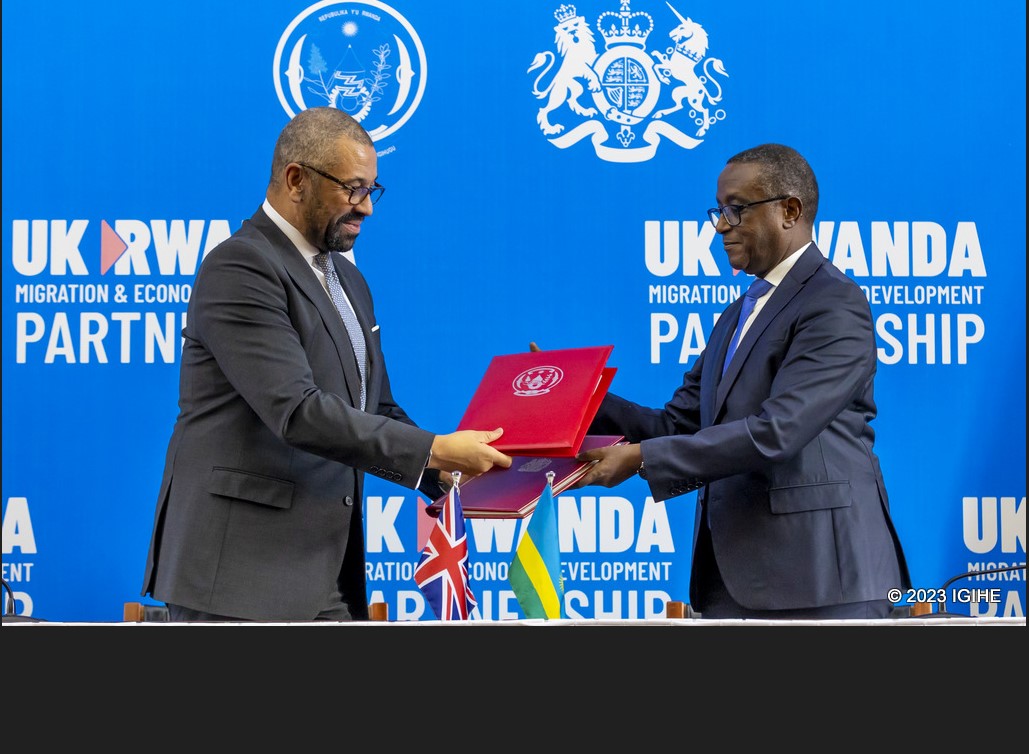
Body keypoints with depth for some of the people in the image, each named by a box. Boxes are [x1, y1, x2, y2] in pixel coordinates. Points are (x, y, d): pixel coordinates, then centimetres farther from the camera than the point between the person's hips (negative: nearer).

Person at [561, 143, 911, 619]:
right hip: (732, 580, 8)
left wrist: (641, 458, -20)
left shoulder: (835, 304, -10)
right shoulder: (738, 315, 20)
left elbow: (775, 434, -21)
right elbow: (679, 424, 15)